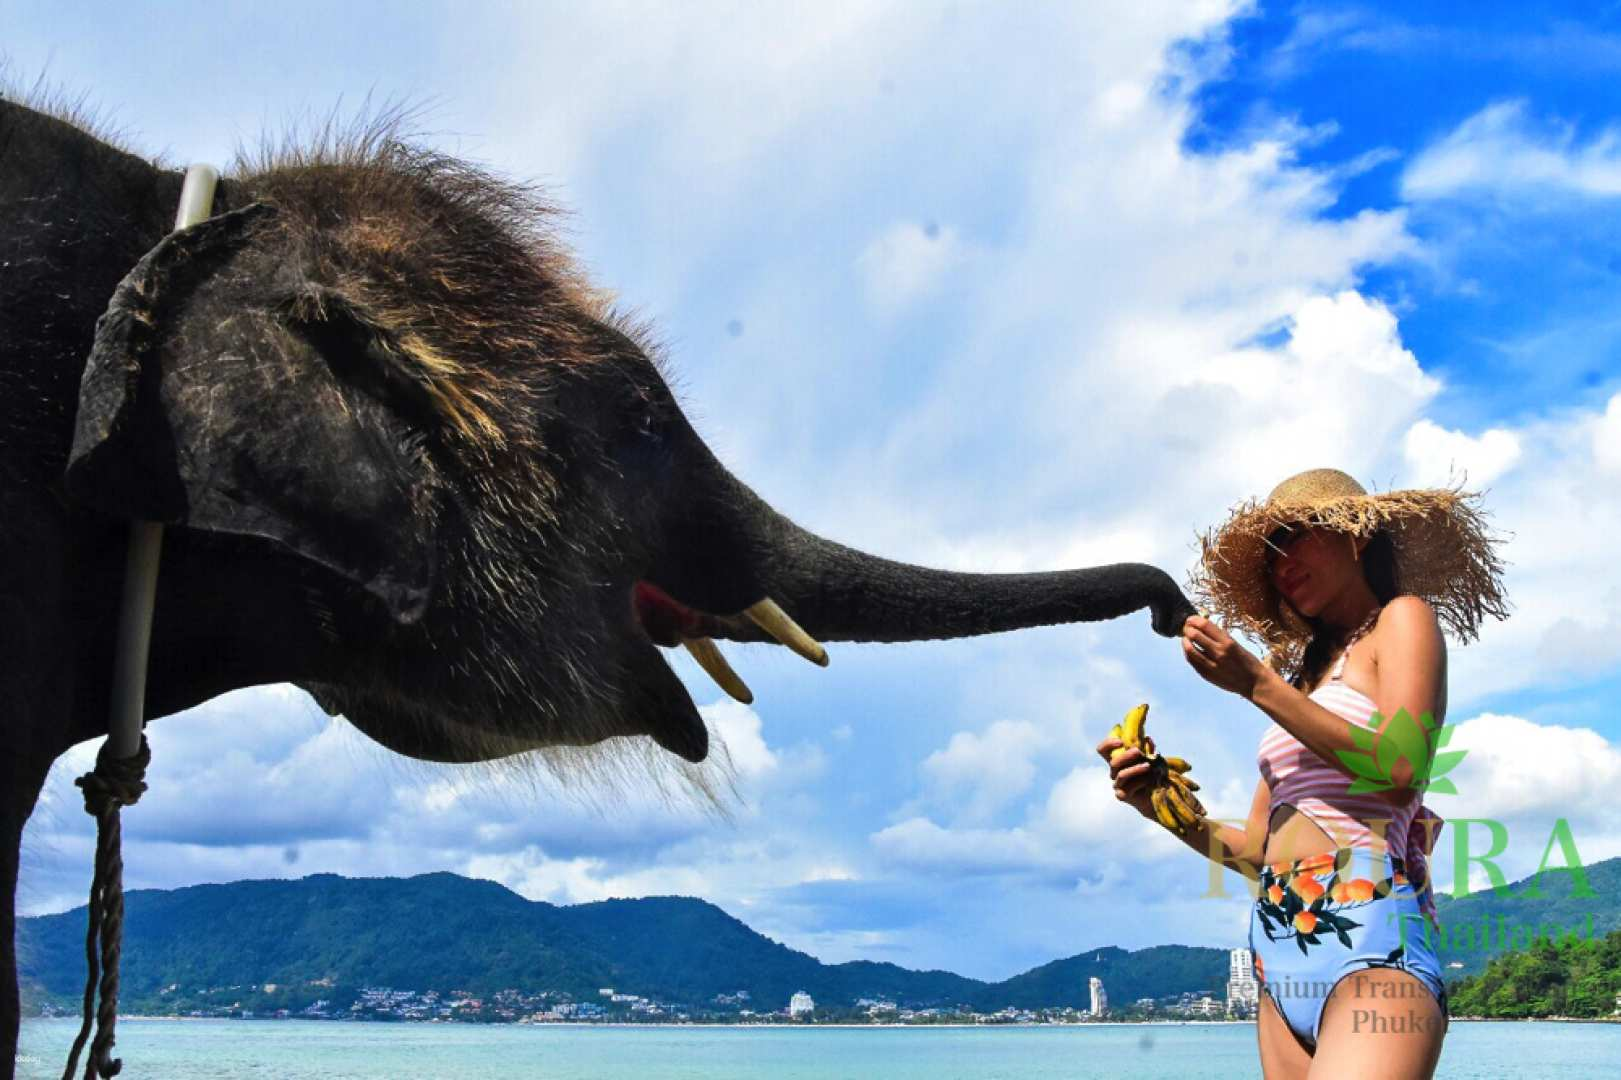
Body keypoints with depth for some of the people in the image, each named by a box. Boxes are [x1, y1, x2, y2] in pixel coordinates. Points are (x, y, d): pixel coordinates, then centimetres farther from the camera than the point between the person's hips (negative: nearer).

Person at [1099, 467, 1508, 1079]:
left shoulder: (1404, 618, 7)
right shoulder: (1306, 673, 23)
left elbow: (1399, 770, -12)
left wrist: (1257, 683, -12)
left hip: (1365, 935, -6)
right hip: (1278, 954, 7)